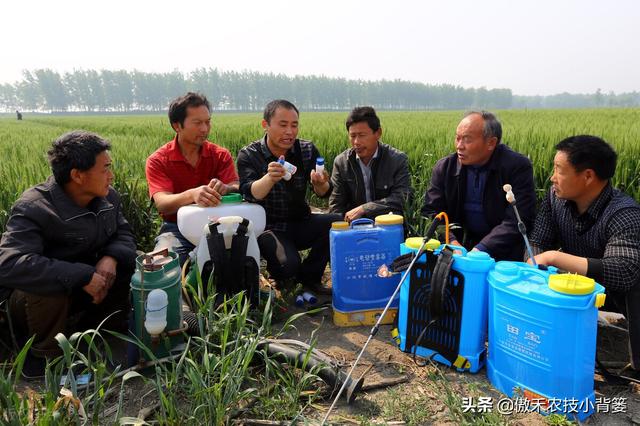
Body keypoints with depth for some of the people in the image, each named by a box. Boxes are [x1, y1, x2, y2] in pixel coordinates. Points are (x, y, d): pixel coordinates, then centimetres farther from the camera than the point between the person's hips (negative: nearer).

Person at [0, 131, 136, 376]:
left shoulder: (108, 197, -7)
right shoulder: (33, 208, -28)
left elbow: (124, 235, 0)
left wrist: (111, 257, -26)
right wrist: (82, 276, -43)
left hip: (85, 288, 5)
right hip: (34, 299, -5)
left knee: (134, 262, -14)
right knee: (45, 288, -38)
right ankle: (45, 354, -8)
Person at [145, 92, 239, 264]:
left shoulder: (221, 155, 3)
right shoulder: (157, 161, -5)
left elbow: (237, 189, -10)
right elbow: (162, 203, -19)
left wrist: (224, 188, -37)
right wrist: (192, 194, -42)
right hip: (177, 228, -2)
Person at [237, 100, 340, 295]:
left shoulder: (308, 150, 0)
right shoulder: (248, 155, -8)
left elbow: (324, 193, -7)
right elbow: (251, 194, -24)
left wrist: (321, 184, -33)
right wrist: (269, 178, -45)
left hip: (300, 222, 4)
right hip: (268, 227, -4)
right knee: (288, 264, -31)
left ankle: (309, 277, 1)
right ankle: (282, 278, 9)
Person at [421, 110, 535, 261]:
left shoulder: (518, 167, -11)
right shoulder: (445, 167, -1)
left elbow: (517, 221, -18)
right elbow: (432, 211, -2)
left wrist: (480, 250, -28)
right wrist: (451, 242, -20)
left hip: (504, 253, -3)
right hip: (461, 242, 3)